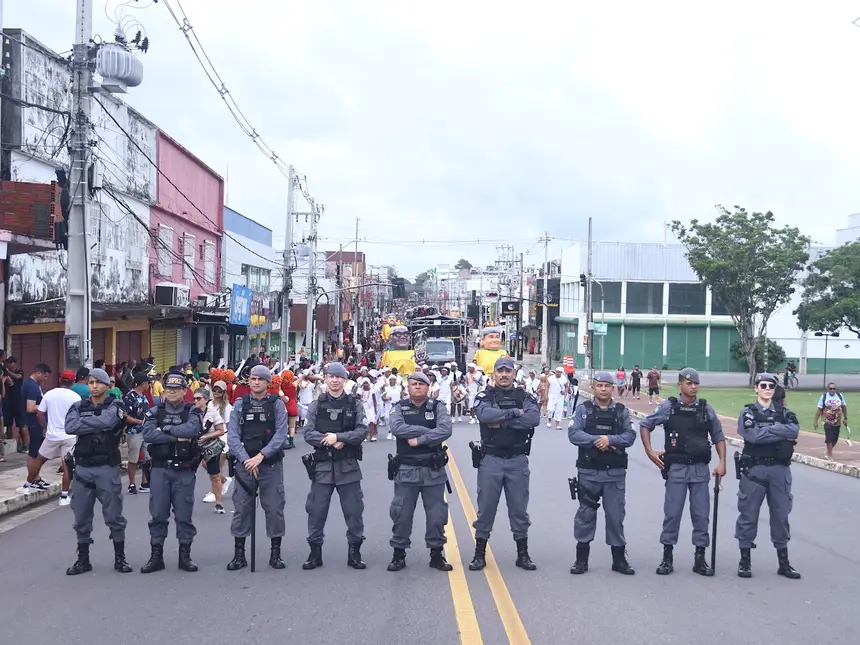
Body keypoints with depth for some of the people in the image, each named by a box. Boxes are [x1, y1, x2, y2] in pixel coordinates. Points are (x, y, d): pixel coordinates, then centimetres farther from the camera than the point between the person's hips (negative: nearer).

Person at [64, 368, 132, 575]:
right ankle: (83, 560, 20)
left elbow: (107, 421, -23)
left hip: (107, 467, -3)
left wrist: (83, 422, -11)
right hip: (83, 467, 3)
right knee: (81, 517, 9)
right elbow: (69, 427, -12)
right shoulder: (79, 406, 7)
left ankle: (120, 558, 15)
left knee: (114, 515, 3)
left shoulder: (115, 405, -2)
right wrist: (97, 425, -15)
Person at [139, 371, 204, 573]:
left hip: (185, 471, -1)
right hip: (160, 470, 1)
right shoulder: (154, 413, 8)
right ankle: (156, 555, 13)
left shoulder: (193, 412, 4)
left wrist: (164, 431, -12)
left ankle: (185, 555, 14)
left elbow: (192, 429, -18)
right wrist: (176, 436, -14)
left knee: (184, 514, 4)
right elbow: (147, 434, -11)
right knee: (158, 514, 4)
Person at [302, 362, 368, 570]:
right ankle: (315, 552, 16)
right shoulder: (316, 405, 6)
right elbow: (309, 433, -3)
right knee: (316, 510, 3)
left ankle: (354, 553, 16)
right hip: (322, 466, 1)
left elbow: (362, 431, -7)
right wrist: (330, 441, -17)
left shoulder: (355, 405, 5)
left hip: (348, 467, 0)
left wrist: (338, 437, -18)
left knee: (354, 510, 3)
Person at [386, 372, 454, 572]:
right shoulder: (400, 408, 3)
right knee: (401, 514, 4)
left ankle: (436, 554, 18)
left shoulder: (438, 407, 2)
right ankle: (398, 554, 15)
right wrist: (428, 430, -17)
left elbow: (446, 430, -15)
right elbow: (397, 428, -17)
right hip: (406, 470, 0)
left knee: (436, 514, 5)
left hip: (433, 470, 0)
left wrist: (419, 439, -19)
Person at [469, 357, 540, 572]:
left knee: (519, 508, 8)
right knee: (486, 507, 4)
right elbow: (484, 414, -21)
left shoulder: (524, 397, 5)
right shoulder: (485, 397, 2)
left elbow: (534, 418, -15)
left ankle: (523, 554, 18)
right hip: (491, 459, -1)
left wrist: (501, 421, -17)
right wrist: (514, 413, -15)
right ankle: (480, 554, 14)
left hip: (518, 460, 1)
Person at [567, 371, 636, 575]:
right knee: (585, 513, 4)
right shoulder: (583, 409, 3)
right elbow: (573, 433, -9)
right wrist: (597, 440, -18)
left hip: (615, 472, 1)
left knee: (616, 514, 5)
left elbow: (630, 436, -4)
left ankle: (619, 558, 16)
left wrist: (610, 439, -19)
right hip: (588, 472, -1)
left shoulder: (622, 411, 7)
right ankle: (581, 558, 13)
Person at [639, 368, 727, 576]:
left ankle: (700, 558, 16)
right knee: (672, 513, 2)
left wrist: (722, 462, 1)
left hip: (700, 468, 2)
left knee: (701, 514, 5)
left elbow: (718, 436, 10)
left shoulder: (706, 408, 3)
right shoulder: (668, 407, -3)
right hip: (676, 468, -2)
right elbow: (645, 425, 6)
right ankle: (667, 557, 12)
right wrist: (650, 451, -2)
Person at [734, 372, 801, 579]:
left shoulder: (784, 412, 9)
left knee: (781, 515, 8)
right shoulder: (748, 413, 0)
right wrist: (781, 432, -11)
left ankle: (784, 562, 17)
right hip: (754, 470, -3)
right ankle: (745, 560, 12)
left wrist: (768, 429, -14)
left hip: (780, 470, 3)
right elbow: (754, 435, -18)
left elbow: (794, 431, -11)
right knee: (749, 514, 2)